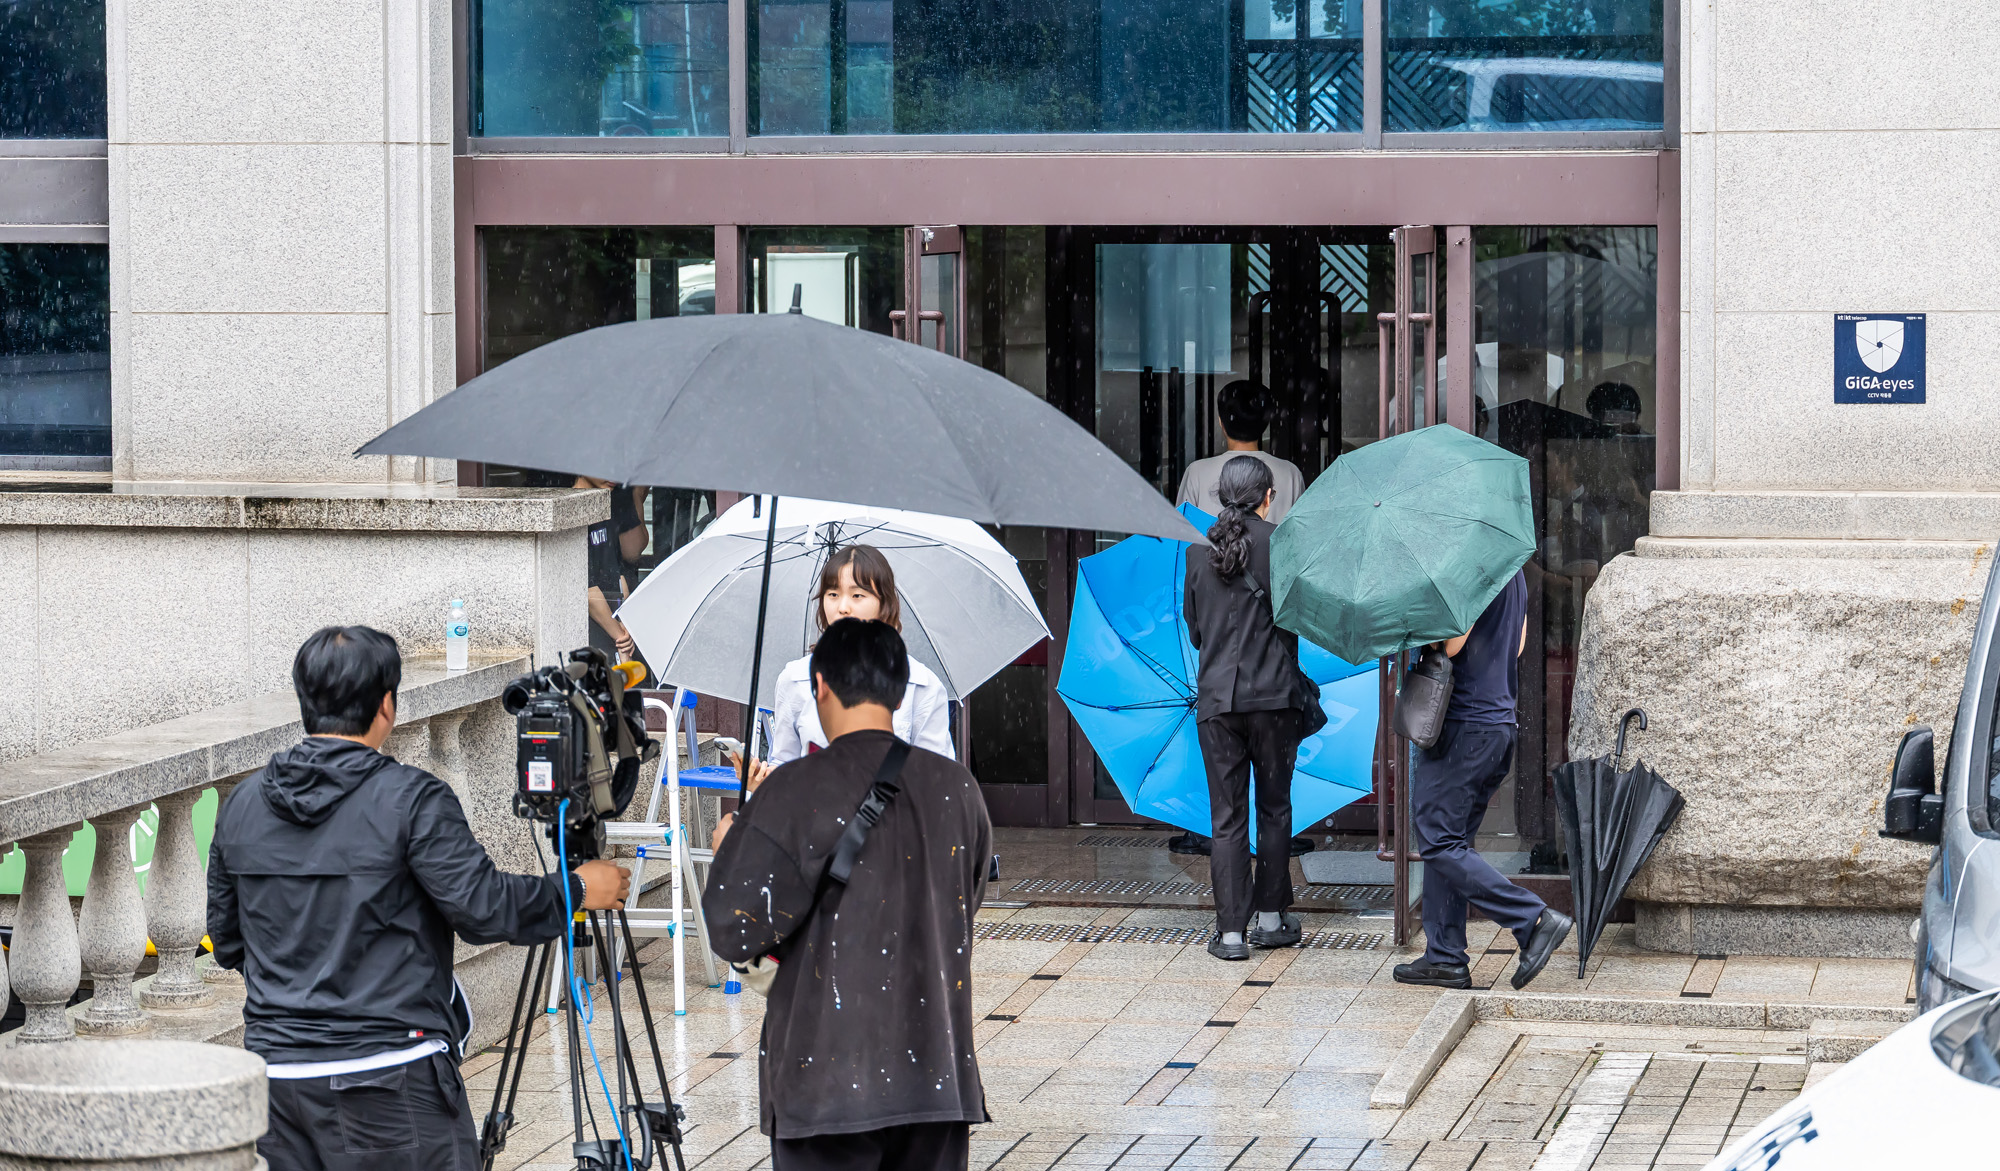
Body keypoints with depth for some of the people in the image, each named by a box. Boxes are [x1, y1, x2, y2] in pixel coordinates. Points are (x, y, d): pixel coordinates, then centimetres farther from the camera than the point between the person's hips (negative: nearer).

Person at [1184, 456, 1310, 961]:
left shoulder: (1199, 550, 6)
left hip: (1216, 699, 2)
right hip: (1273, 693, -2)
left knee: (1227, 815, 3)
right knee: (1274, 807, 13)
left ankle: (1231, 932, -1)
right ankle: (1271, 918, 18)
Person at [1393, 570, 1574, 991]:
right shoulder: (1513, 570, 15)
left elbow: (1450, 643, -20)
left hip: (1465, 728, -10)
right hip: (1501, 718, 10)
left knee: (1439, 842, -6)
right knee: (1449, 841, 13)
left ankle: (1534, 919, -12)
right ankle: (1445, 958, 12)